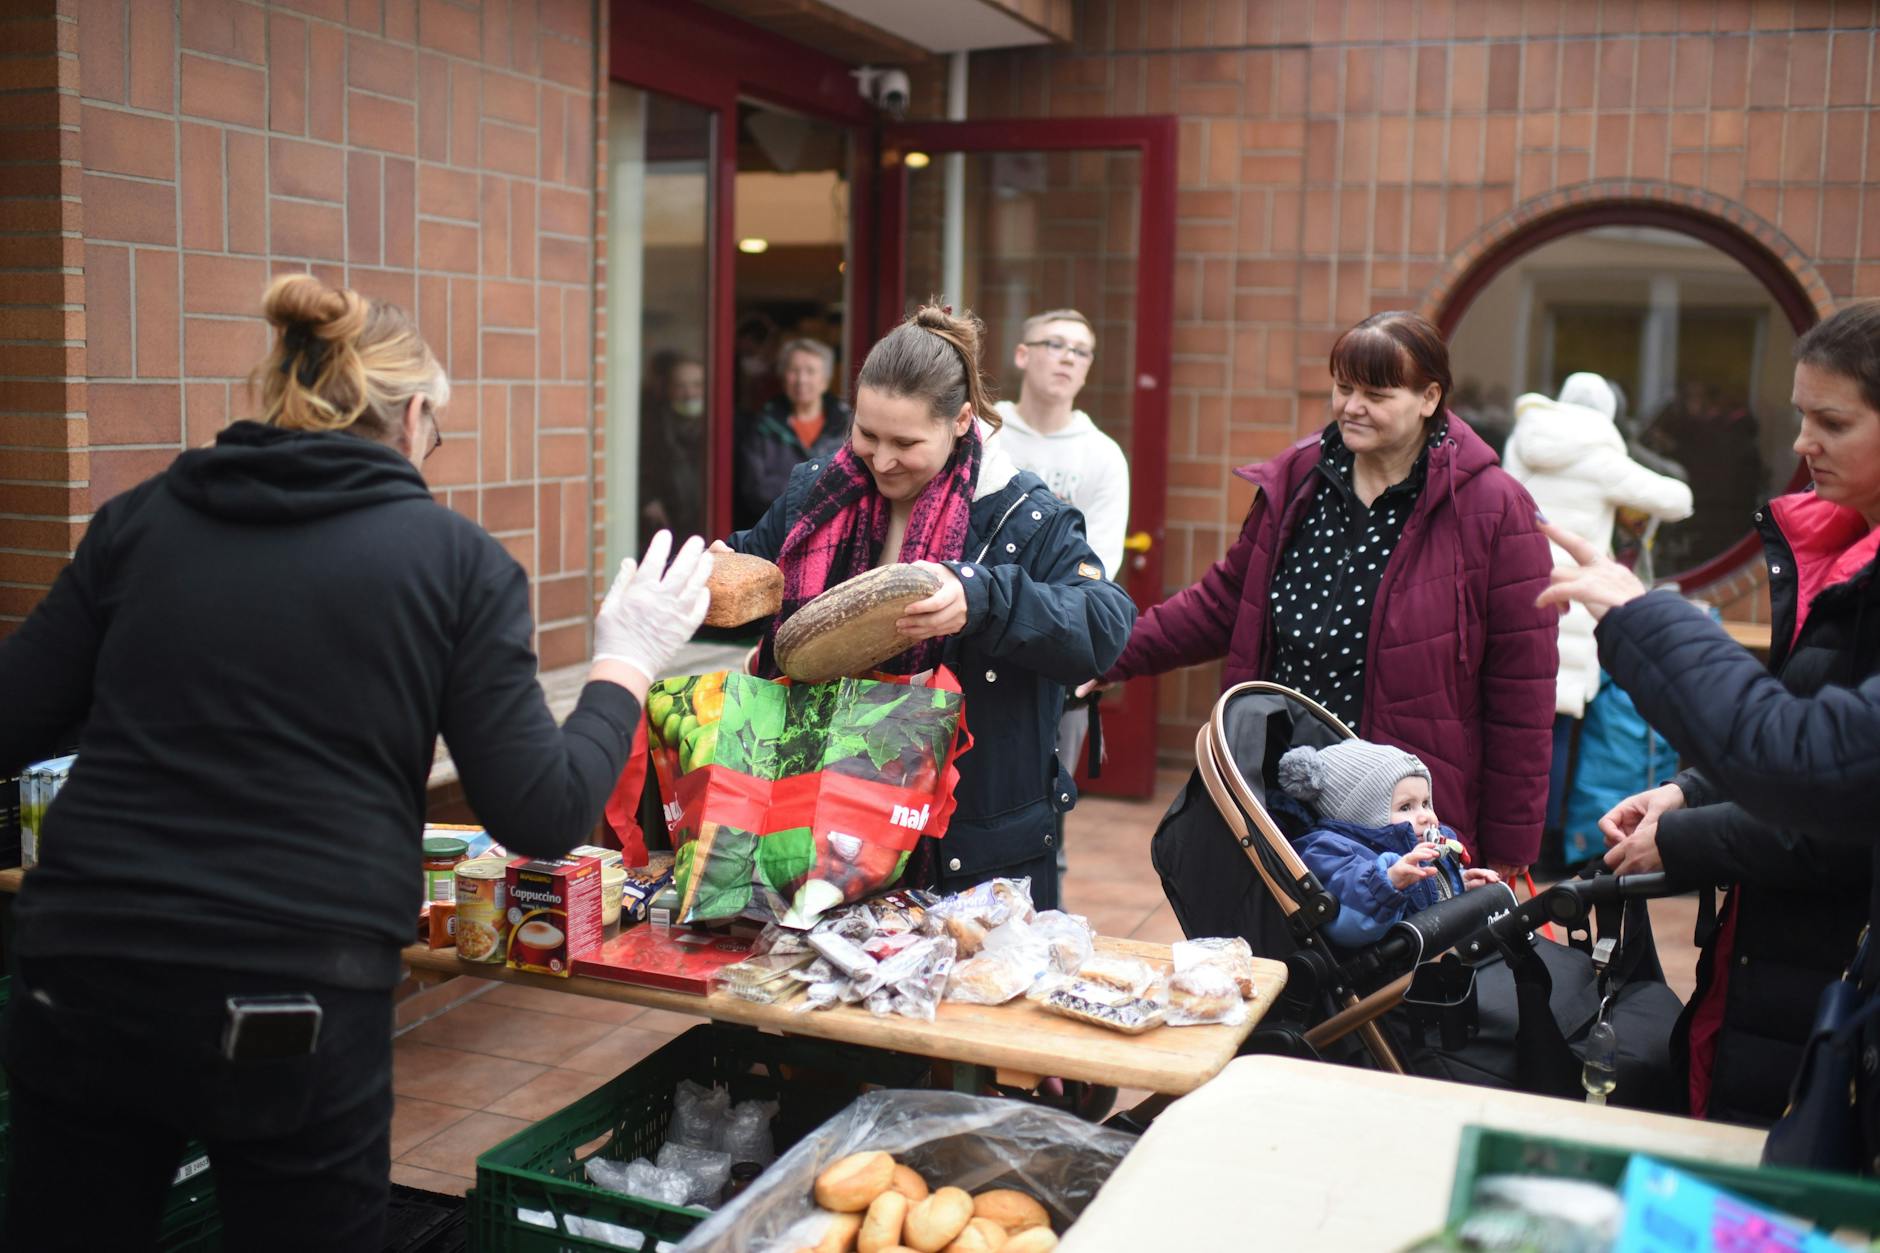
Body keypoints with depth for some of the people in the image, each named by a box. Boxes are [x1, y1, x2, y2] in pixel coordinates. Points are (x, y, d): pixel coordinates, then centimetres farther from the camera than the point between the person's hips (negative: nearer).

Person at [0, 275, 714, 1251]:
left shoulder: (141, 520, 5)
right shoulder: (458, 563, -1)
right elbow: (542, 816, -4)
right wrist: (625, 666, 11)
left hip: (80, 983, 3)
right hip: (297, 1011, -2)